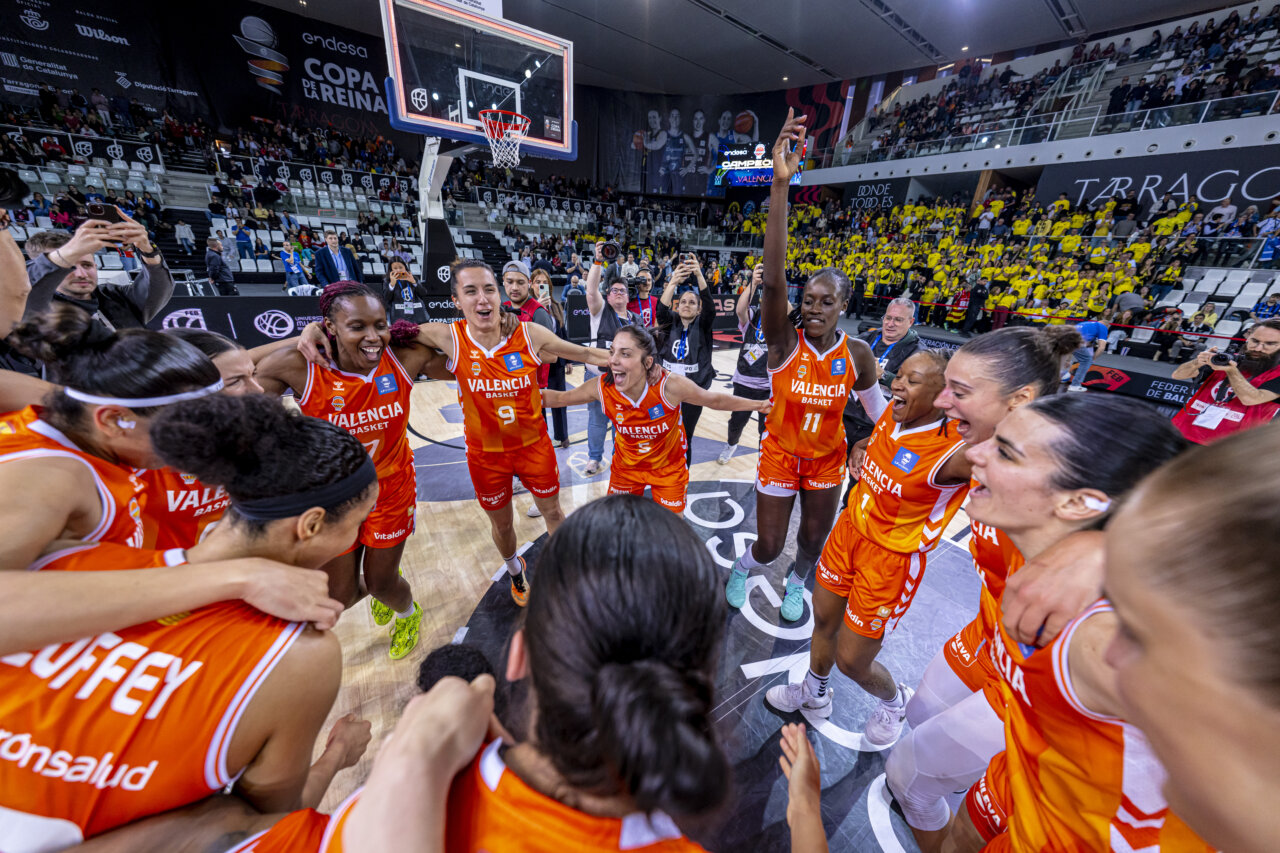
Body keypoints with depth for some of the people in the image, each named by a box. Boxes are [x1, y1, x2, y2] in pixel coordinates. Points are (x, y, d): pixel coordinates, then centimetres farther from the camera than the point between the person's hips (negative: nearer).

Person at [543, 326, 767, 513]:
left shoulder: (670, 385, -33)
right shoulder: (601, 387, -25)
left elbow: (715, 400, -16)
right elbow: (560, 398, -6)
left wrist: (759, 404, -12)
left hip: (669, 468, -2)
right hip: (625, 467, 2)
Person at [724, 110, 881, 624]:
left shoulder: (857, 354, -12)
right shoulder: (784, 341, -21)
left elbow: (875, 405, 7)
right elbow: (773, 277, -37)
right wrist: (780, 183, -45)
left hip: (827, 459, 3)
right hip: (779, 453, -2)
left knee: (814, 541, 19)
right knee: (768, 547, 7)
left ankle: (797, 582, 55)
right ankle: (740, 569, 45)